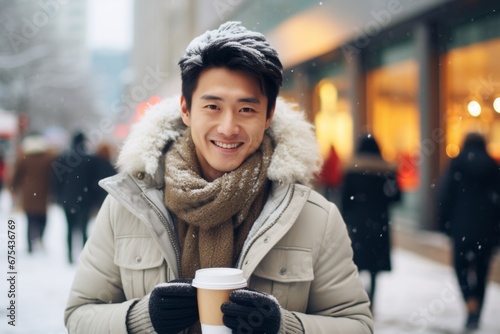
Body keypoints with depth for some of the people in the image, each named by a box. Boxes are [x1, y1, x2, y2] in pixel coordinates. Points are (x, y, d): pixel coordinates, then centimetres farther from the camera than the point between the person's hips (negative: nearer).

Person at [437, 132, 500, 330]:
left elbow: (444, 196, -5)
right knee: (481, 270, 11)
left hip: (462, 227, -2)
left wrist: (446, 222, 4)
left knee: (461, 266, 9)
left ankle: (470, 302, -16)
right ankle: (475, 316, 13)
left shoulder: (456, 165, -1)